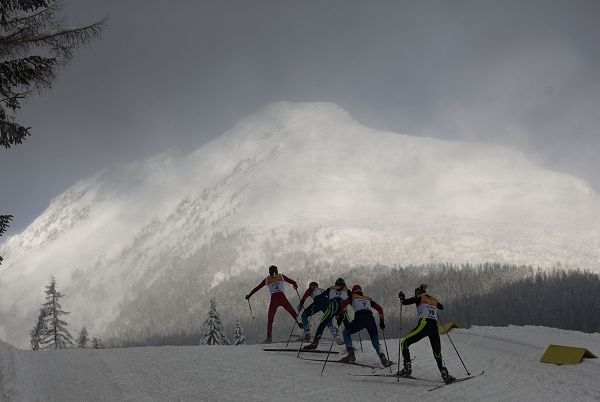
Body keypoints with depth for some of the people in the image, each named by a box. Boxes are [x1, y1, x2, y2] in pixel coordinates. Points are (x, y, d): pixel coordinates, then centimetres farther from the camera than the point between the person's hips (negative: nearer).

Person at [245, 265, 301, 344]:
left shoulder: (267, 279, 14)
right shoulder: (281, 276, 12)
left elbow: (257, 288, 18)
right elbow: (292, 282, 11)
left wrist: (249, 295, 26)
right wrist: (295, 285, 29)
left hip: (273, 300, 1)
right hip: (282, 298, -1)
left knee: (270, 319, 9)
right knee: (293, 313, 7)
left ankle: (269, 337, 1)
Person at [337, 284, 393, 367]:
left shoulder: (352, 297, 25)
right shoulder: (368, 299, 34)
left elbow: (344, 304, 6)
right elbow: (380, 308, 31)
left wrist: (340, 316, 11)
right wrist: (382, 321, 33)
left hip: (359, 318, -3)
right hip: (370, 319, 3)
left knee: (346, 332, 21)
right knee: (375, 341, 16)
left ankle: (351, 355, 5)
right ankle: (383, 358, -8)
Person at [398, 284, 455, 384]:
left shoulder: (420, 298, 9)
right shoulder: (434, 300, 24)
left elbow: (405, 302, 3)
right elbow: (441, 307, 43)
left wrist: (401, 296, 24)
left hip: (424, 325, -5)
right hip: (435, 327, 5)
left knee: (405, 343, 9)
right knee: (437, 354, 12)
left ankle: (407, 369, -1)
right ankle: (445, 375, -4)